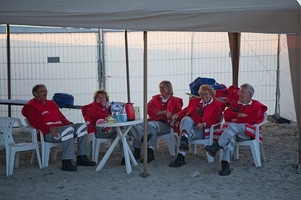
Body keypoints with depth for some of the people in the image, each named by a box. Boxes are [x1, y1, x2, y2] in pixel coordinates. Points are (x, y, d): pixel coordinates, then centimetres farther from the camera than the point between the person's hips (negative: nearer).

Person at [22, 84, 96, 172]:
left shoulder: (51, 103, 28)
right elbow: (35, 122, -12)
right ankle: (67, 162, -36)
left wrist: (70, 124, 8)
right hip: (47, 133, -8)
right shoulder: (31, 107, 3)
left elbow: (61, 117, 28)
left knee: (82, 126, -7)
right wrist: (49, 128, -27)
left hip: (61, 128, 8)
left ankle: (82, 158, -7)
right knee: (68, 129, -34)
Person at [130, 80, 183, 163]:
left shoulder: (175, 101, 15)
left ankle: (150, 153, -39)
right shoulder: (155, 98, 24)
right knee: (135, 125, -26)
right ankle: (137, 151, -44)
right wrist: (162, 112, -5)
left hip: (165, 124, -4)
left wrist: (171, 115, -17)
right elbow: (149, 110, 9)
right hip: (152, 121, 4)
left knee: (151, 125, -37)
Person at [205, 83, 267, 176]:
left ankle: (216, 147, -39)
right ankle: (225, 165, -51)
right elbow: (226, 114, 9)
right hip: (233, 131, 2)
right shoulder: (235, 104, 26)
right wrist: (239, 115, -6)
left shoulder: (256, 105, 14)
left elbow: (253, 118, -6)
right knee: (231, 137, -35)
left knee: (232, 126, -35)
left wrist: (237, 120, -5)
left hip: (248, 131, -2)